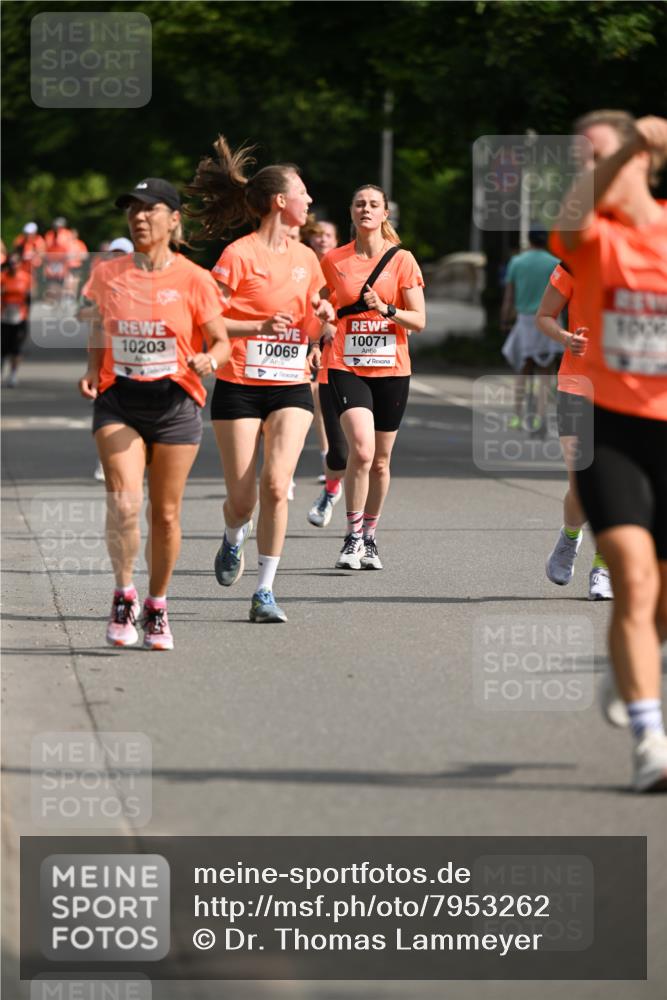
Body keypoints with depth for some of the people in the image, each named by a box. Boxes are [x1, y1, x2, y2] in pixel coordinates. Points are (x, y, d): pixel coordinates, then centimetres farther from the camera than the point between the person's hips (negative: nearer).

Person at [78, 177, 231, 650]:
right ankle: (124, 597, -2)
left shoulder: (193, 279, -4)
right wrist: (92, 372, -2)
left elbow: (220, 341, 1)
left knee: (165, 513, 6)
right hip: (118, 400, 1)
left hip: (174, 402, -1)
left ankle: (157, 608, 24)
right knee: (124, 502, -18)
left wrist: (210, 360, -21)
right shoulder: (107, 274, 4)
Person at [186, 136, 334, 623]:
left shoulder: (306, 258, 10)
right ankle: (234, 540, 37)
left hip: (291, 386, 4)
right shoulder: (239, 255, -8)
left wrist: (320, 318, -2)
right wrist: (261, 326, -21)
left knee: (276, 482, -15)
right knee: (242, 497, 0)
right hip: (240, 386, -3)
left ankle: (265, 592, -8)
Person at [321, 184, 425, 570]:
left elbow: (419, 321, -3)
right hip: (347, 367, -1)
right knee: (362, 450, -20)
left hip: (391, 368, 1)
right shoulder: (333, 260, 3)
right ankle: (353, 537, -8)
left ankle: (370, 538, 26)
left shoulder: (402, 260, 0)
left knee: (380, 461, 8)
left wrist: (385, 309, -17)